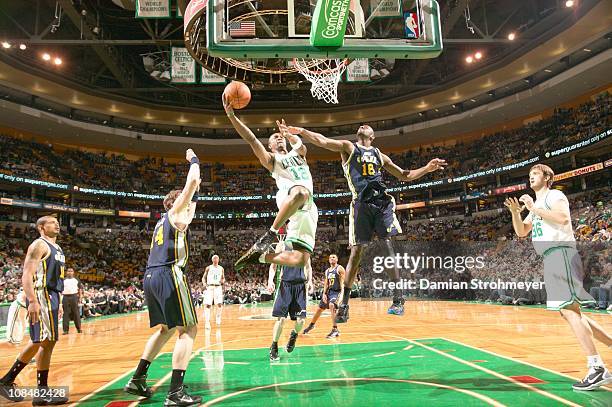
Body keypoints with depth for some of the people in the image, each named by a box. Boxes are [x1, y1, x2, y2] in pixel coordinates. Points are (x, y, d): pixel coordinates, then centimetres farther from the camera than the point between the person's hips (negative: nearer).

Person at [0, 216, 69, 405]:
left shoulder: (57, 247, 20)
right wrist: (32, 301, -26)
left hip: (52, 296, 10)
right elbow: (27, 275, -17)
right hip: (41, 296, -10)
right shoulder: (39, 245, -9)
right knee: (47, 341, -8)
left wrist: (58, 303, 23)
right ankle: (42, 393, 0)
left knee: (37, 342, 16)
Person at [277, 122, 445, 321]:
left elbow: (404, 175, 29)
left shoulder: (380, 155, 24)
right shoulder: (348, 147, 15)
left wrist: (427, 168, 16)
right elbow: (322, 141, 0)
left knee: (390, 247, -6)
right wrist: (300, 131, -14)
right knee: (356, 252, -4)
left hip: (382, 201, 3)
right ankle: (344, 304, 3)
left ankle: (398, 297, 2)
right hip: (361, 203, -3)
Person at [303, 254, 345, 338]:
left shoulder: (339, 268, -8)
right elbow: (326, 284, 13)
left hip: (337, 292, -7)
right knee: (319, 309, 16)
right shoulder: (327, 271, 13)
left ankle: (335, 330, -28)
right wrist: (324, 294, -1)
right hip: (329, 292, 7)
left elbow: (342, 282, -16)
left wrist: (342, 293, -27)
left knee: (332, 306, -32)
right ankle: (311, 325, 39)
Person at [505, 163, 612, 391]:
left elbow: (563, 218, -20)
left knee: (569, 310, -16)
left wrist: (533, 208, -14)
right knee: (570, 312, 10)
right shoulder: (536, 206, 26)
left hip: (560, 252, -10)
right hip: (551, 257, 10)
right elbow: (521, 232, 24)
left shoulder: (554, 195, 0)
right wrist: (515, 212, 9)